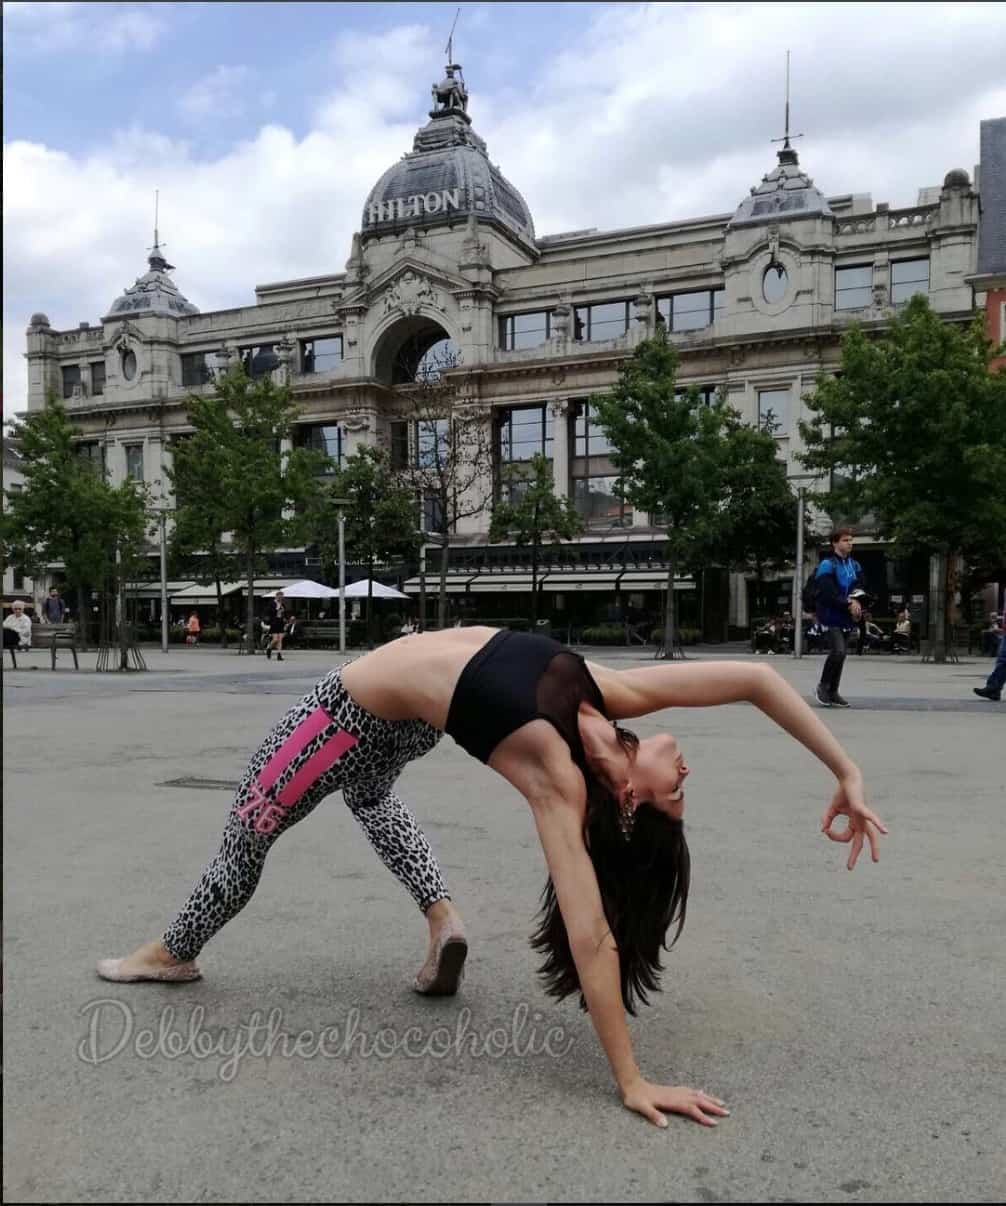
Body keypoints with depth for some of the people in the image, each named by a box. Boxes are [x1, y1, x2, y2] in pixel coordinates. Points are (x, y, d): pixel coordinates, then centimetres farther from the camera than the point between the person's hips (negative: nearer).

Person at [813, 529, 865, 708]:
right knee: (838, 651, -18)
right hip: (831, 617, -7)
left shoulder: (855, 565, 12)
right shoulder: (827, 565, -10)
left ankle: (832, 692, 16)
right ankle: (822, 686, -1)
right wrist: (849, 605, -15)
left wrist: (856, 603, -9)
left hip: (847, 618, 7)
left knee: (842, 654, 8)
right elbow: (829, 594, -17)